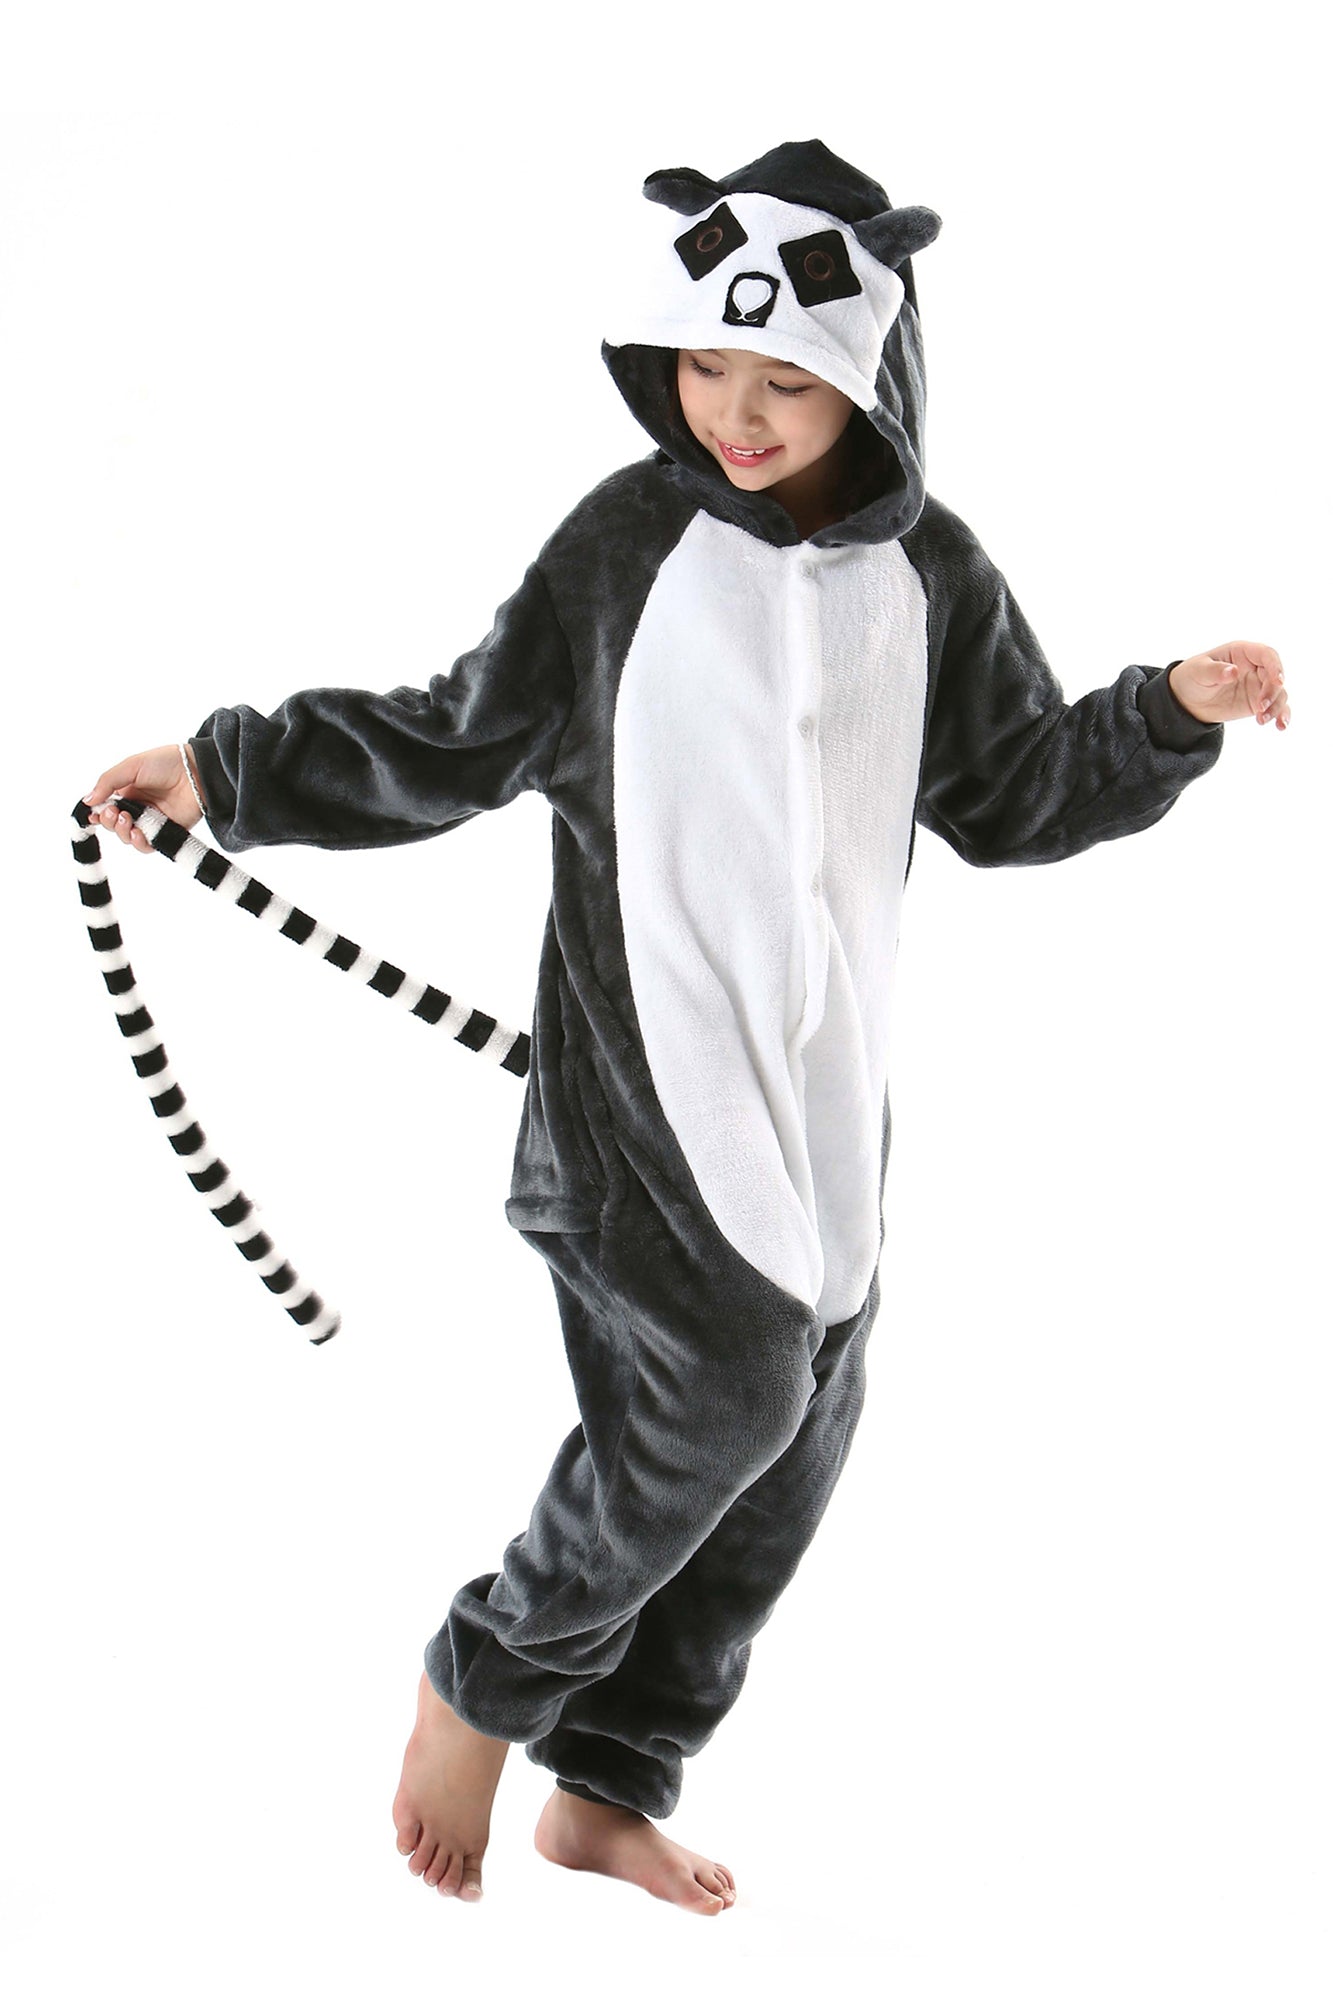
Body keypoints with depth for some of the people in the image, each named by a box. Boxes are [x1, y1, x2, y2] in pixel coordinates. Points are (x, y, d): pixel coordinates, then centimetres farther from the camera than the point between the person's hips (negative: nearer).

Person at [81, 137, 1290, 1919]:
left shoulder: (930, 574, 3)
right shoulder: (627, 541, -5)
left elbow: (1011, 798, 12)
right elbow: (461, 744, 4)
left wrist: (1172, 712, -3)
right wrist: (232, 768, 0)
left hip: (827, 1085, 5)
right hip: (643, 1063, -4)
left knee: (792, 1445, 7)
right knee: (724, 1387, -15)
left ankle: (609, 1786, 22)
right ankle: (481, 1686, 7)